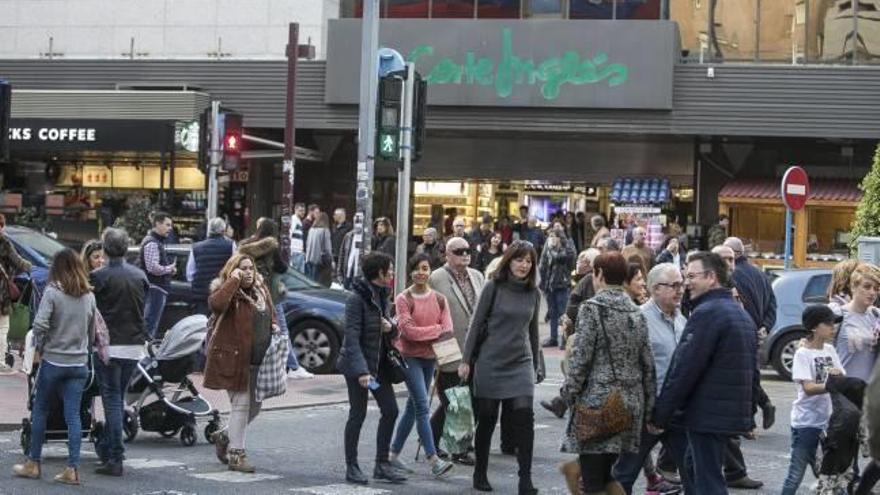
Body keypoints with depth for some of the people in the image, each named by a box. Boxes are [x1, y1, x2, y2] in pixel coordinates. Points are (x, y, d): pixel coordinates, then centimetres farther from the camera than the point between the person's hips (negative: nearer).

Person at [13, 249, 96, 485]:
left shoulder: (52, 292, -10)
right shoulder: (89, 296, 4)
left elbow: (40, 324, -18)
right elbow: (92, 332, 9)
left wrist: (40, 348, -2)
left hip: (53, 360, -3)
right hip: (79, 363, 3)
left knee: (40, 411, 12)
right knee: (73, 416, 3)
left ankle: (33, 464, 19)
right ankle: (72, 469, -1)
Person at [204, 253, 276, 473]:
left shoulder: (261, 290, 13)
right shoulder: (228, 292, -10)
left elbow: (270, 316, 27)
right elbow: (216, 303, -34)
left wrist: (273, 327, 7)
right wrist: (234, 281, -28)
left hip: (258, 361, 8)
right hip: (235, 359, -8)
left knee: (254, 407, 13)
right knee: (241, 404, -6)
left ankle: (225, 436, 34)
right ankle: (236, 454, 3)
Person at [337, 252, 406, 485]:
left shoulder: (384, 296, 10)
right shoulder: (357, 297, -14)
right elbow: (352, 337, -19)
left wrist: (390, 327, -5)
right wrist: (361, 371, -26)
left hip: (379, 363, 8)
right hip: (357, 363, -8)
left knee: (390, 410, 3)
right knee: (358, 414, -2)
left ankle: (382, 464, 12)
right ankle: (351, 467, 9)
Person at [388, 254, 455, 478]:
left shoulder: (439, 299, 7)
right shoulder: (403, 299, -7)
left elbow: (448, 331, -1)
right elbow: (408, 330, -16)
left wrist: (422, 334, -14)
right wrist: (436, 329, -9)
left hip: (429, 357, 6)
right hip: (409, 357, -6)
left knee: (413, 407, 10)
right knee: (422, 407, -12)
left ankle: (394, 454, 20)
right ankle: (434, 460, -15)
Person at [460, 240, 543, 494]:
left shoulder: (533, 293, 6)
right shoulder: (493, 287, -5)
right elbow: (476, 324, -3)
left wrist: (537, 365, 18)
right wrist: (466, 360, -6)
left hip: (521, 364, 2)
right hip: (490, 362, -2)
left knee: (524, 418, -11)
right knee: (486, 419, 6)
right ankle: (480, 474, 22)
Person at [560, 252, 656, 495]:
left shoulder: (591, 309, -9)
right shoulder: (636, 313, 10)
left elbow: (581, 357, -13)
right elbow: (647, 365, 11)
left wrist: (570, 393, -2)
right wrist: (647, 408, 16)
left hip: (597, 401, -7)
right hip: (631, 403, 7)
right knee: (607, 475, 17)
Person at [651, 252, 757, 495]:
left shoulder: (707, 313, -16)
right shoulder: (741, 313, 17)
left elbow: (684, 369, -19)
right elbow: (752, 369, 21)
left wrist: (659, 416, -13)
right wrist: (750, 413, 25)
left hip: (706, 417, -10)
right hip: (734, 414, 10)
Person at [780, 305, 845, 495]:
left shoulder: (830, 350, 9)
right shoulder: (803, 354, -10)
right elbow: (808, 388, -20)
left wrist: (838, 375, -16)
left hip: (829, 420, 6)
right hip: (806, 423, -6)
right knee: (796, 474, -2)